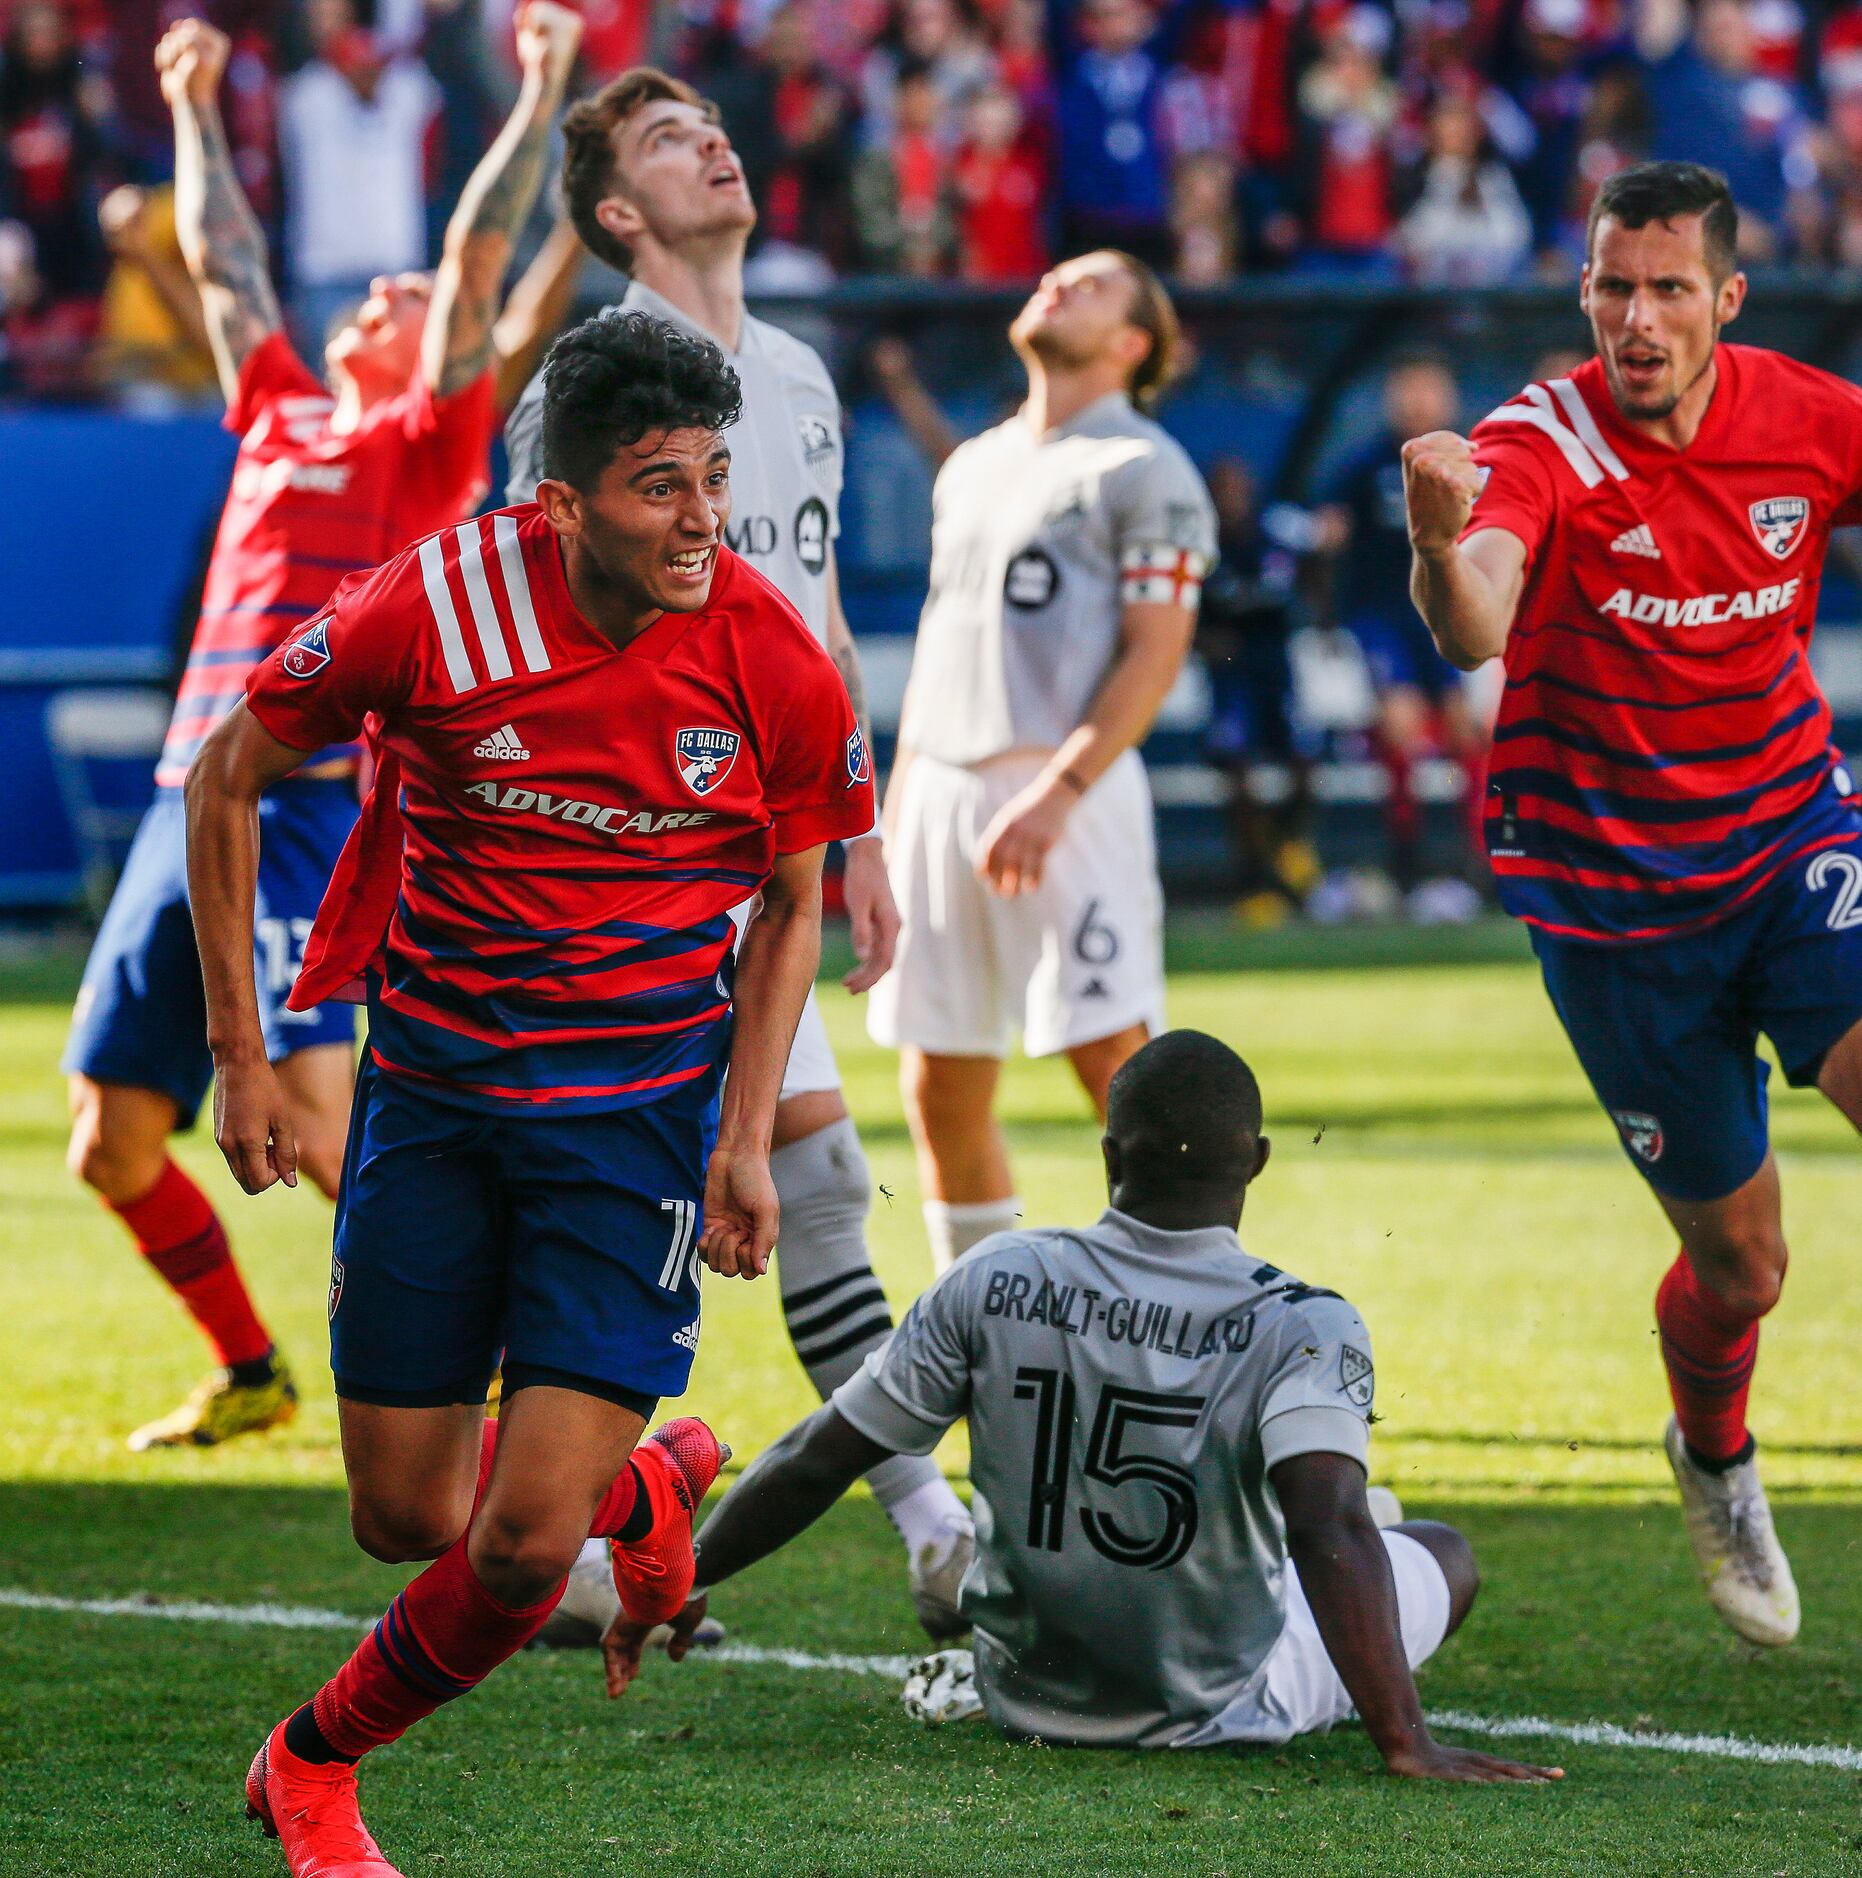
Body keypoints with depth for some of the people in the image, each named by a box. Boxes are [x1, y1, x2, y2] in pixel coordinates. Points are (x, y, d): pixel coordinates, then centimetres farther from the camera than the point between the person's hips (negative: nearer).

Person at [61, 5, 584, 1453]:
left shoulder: (429, 440, 4)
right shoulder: (278, 417, 20)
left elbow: (480, 261, -5)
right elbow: (221, 258, 31)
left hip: (311, 808, -7)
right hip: (191, 800, 7)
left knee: (319, 1117, -22)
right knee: (113, 1144, 8)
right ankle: (250, 1376, 25)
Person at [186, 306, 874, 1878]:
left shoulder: (776, 666, -12)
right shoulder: (437, 605, -15)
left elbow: (791, 908, 6)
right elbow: (228, 777, 0)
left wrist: (747, 1141, -3)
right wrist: (242, 1056, 0)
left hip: (641, 1099, -1)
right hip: (433, 1088, 1)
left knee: (523, 1545, -10)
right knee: (406, 1516, 6)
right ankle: (647, 1484, 40)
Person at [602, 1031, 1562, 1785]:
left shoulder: (996, 1285, -14)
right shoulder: (1301, 1329, -23)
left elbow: (816, 1464, -9)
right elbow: (1330, 1531, -38)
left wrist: (681, 1580, 5)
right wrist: (1405, 1744, -41)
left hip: (1024, 1697, 3)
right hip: (1219, 1715, -3)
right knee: (1443, 1554, 21)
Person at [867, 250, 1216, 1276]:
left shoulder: (1144, 469, -1)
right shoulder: (970, 466, 21)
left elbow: (1155, 654, -10)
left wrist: (1055, 795, -20)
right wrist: (893, 814, 16)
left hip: (1069, 793, -7)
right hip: (940, 791, 7)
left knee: (1118, 1061, -15)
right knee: (940, 1089, 6)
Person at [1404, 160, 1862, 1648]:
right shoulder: (1542, 448, -19)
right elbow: (1472, 634, -38)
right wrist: (1444, 543, -61)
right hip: (1613, 895, -2)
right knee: (1739, 1263, 5)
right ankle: (1717, 1466, 40)